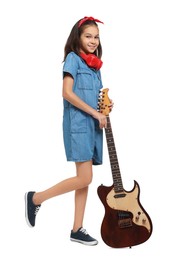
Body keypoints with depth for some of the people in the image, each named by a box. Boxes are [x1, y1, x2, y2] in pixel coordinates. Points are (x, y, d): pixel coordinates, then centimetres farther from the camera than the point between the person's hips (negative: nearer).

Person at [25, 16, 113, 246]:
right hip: (78, 124, -8)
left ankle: (77, 229, 14)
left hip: (92, 125, 8)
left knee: (85, 180, 7)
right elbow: (67, 93, -15)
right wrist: (95, 113, -15)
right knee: (84, 179, -12)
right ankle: (36, 198, 3)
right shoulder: (73, 58, -4)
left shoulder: (95, 64, 18)